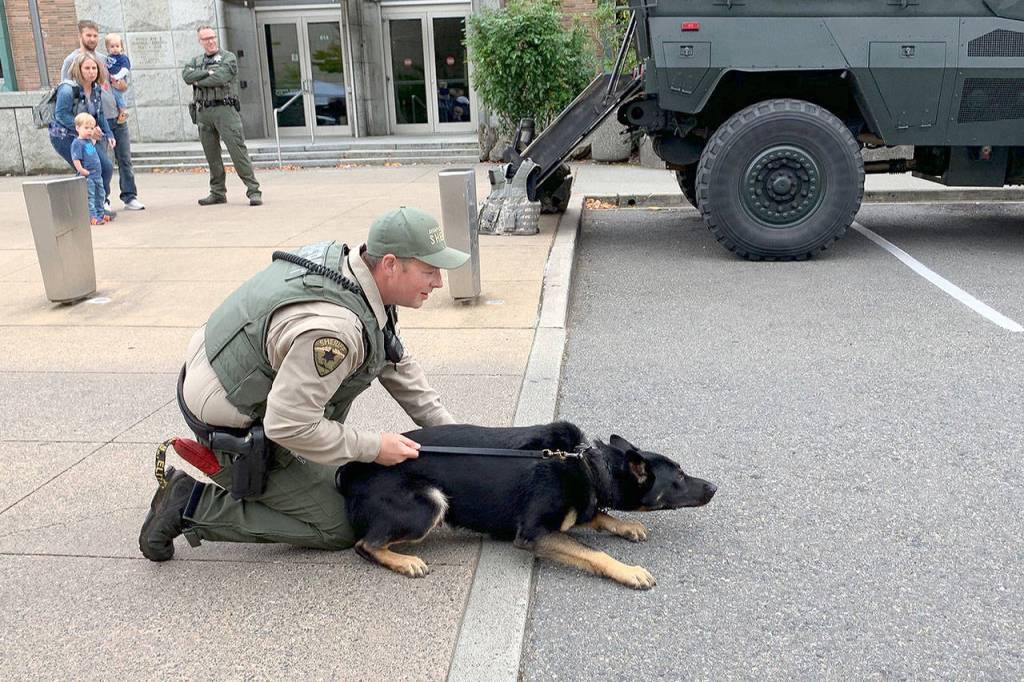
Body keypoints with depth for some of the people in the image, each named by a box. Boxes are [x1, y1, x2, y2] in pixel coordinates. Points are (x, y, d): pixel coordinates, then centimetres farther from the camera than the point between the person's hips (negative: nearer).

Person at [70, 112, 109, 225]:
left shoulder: (90, 141, 13)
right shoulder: (77, 143, -12)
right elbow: (75, 160, -19)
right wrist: (82, 171, -25)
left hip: (97, 175, 9)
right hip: (87, 177, -9)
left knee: (100, 196, 18)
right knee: (89, 197, -6)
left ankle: (100, 214, 29)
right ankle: (93, 217, -7)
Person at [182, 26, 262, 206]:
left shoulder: (228, 58, 3)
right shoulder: (196, 61, 19)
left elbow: (220, 78, -14)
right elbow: (186, 75, -1)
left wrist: (198, 81, -1)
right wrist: (207, 73, -11)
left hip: (224, 109, -5)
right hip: (203, 112, 5)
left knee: (238, 149, -11)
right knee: (211, 154, 8)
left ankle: (253, 191, -11)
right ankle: (218, 193, 16)